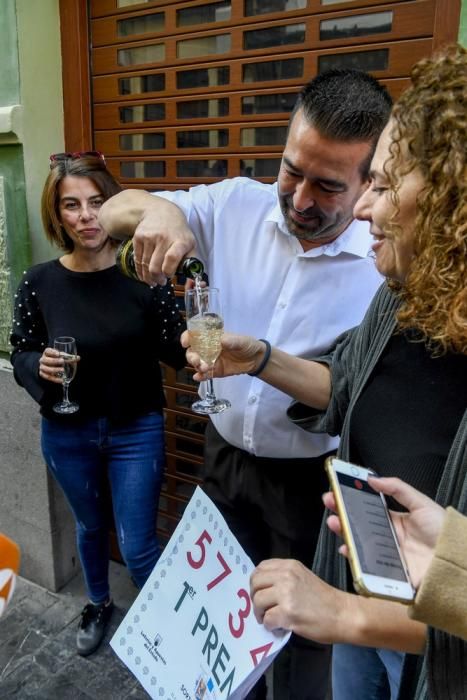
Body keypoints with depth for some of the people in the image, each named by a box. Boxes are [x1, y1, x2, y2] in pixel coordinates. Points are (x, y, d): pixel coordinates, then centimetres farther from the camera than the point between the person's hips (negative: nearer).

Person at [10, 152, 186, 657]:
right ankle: (98, 604, 54)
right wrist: (39, 366, -22)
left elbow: (174, 353, -11)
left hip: (136, 431, -2)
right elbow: (20, 355, 0)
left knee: (138, 547, 8)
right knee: (90, 526, 25)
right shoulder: (39, 282, -11)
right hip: (67, 434, 2)